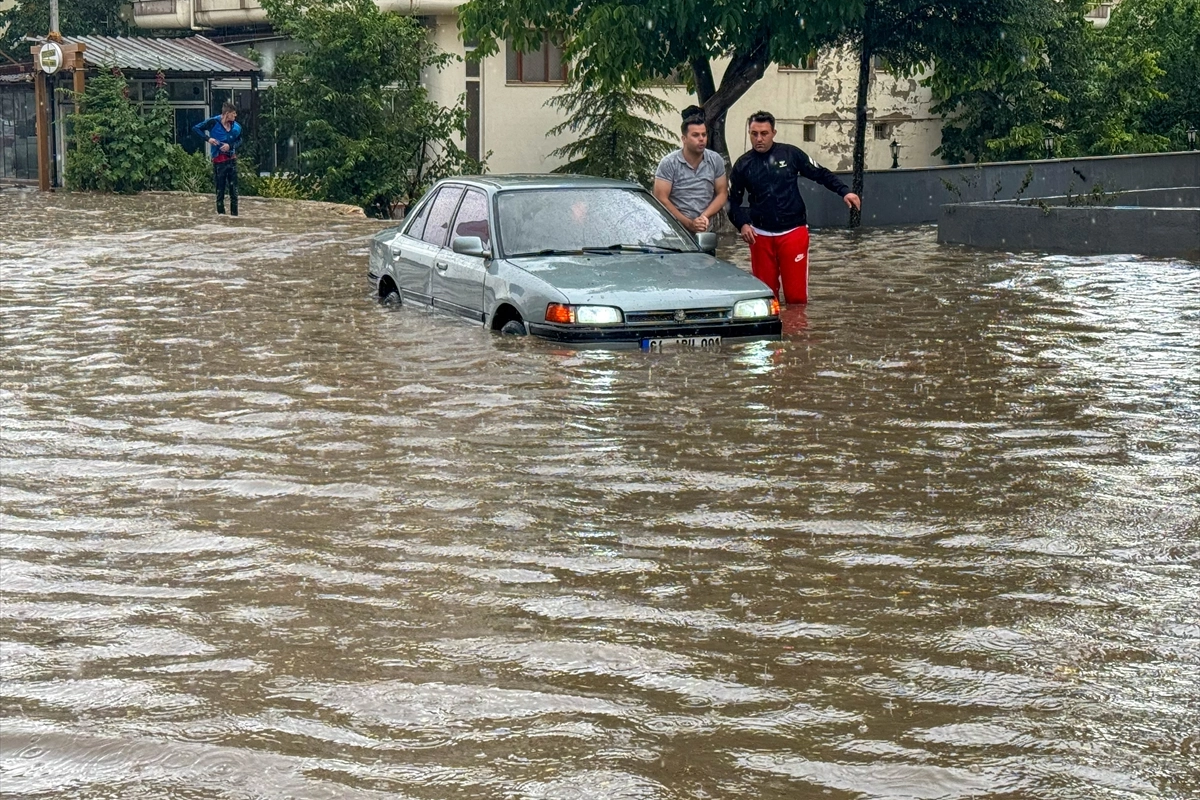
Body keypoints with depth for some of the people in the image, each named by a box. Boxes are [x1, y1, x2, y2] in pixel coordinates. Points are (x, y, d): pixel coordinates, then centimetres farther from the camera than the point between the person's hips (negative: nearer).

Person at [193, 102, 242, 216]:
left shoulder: (236, 126, 0)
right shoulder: (213, 122, -10)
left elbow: (239, 140, 11)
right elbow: (196, 128, -3)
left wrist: (231, 146, -8)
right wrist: (207, 138, -15)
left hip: (232, 159, 4)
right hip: (219, 160, -4)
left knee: (234, 190, 6)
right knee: (220, 189, 2)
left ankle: (234, 215, 12)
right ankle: (221, 214, 9)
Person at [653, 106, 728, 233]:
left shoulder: (716, 161, 5)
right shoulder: (669, 163, -6)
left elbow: (722, 193, 9)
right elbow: (661, 199, -9)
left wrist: (704, 216, -9)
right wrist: (689, 223, -15)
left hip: (705, 232, 3)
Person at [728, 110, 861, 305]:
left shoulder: (790, 154, -1)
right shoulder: (743, 164, 3)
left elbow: (821, 174, 5)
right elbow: (733, 201, 9)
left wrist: (844, 191, -7)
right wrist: (742, 224, -8)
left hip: (793, 232, -2)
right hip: (761, 236, 2)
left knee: (796, 293, -5)